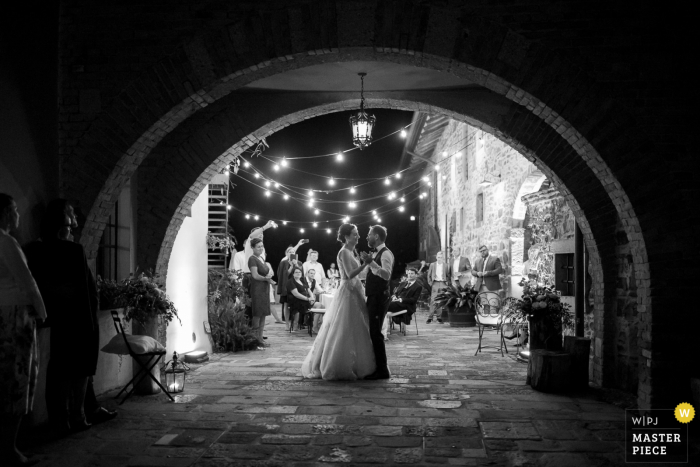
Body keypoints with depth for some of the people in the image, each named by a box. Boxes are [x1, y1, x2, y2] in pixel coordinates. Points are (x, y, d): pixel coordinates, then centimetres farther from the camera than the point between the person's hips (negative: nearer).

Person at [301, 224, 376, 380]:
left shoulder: (350, 251, 16)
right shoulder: (344, 252, -13)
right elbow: (350, 274, -23)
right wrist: (366, 263, -26)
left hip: (353, 292, 10)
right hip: (347, 293, -10)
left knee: (353, 331, 12)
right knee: (344, 332, -5)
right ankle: (340, 368, 3)